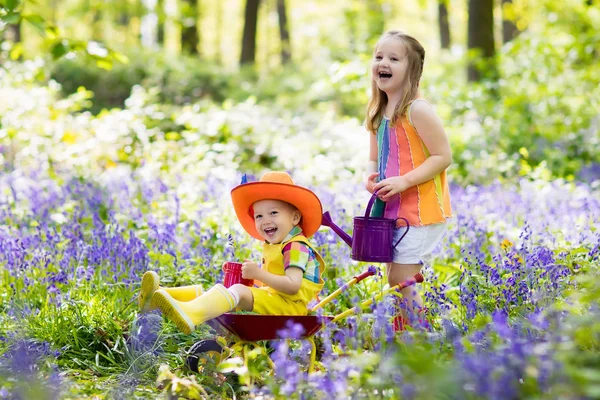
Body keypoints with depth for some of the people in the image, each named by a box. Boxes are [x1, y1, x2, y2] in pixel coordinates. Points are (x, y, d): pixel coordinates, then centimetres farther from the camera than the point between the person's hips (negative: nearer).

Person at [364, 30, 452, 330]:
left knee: (401, 279, -9)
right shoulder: (377, 114, 9)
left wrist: (403, 181, -22)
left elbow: (443, 156, -18)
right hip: (393, 209, 8)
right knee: (396, 280, 13)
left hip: (421, 209, -8)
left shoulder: (417, 110, -16)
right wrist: (371, 177, -4)